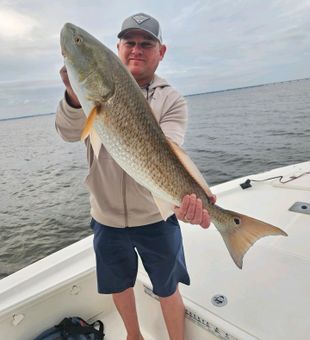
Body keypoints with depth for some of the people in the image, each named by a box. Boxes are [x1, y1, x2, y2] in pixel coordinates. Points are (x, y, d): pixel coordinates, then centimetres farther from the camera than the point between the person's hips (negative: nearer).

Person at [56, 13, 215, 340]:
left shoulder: (172, 100, -6)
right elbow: (69, 133, -16)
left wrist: (184, 193, -42)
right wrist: (75, 96, -37)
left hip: (156, 217, -2)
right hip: (105, 216, 3)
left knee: (168, 290, 15)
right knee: (119, 284, 23)